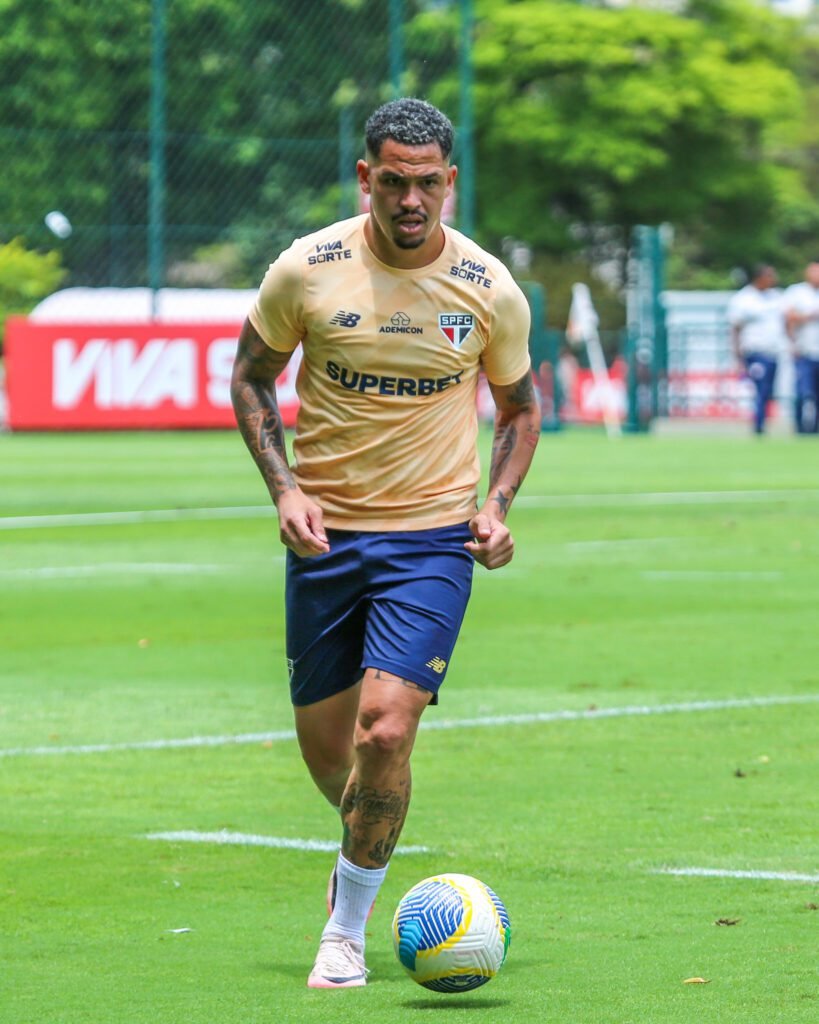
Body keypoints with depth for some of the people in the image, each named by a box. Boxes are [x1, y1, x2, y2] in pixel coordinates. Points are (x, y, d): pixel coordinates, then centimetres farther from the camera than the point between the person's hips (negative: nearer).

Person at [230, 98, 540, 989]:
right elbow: (251, 378, 7)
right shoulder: (306, 270, -7)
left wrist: (497, 505, -5)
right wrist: (285, 488, -6)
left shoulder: (490, 289, -5)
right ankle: (365, 852, 44)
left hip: (433, 538, -1)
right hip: (324, 535, 2)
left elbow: (519, 406, 11)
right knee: (324, 747, 8)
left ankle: (347, 927, 0)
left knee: (386, 730, -18)